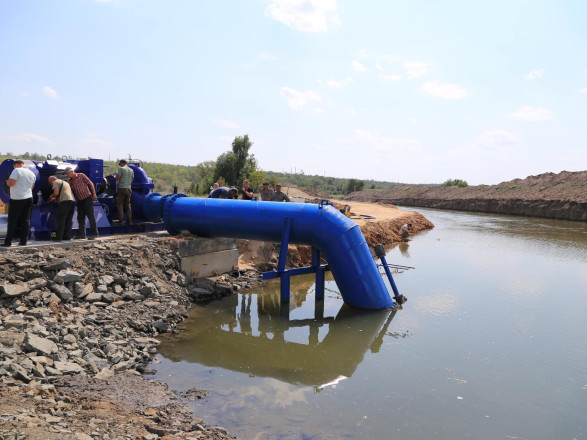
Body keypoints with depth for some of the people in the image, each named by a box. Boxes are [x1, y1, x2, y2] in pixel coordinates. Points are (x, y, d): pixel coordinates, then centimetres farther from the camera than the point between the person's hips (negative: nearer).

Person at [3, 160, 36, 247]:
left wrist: (7, 181, 3)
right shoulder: (32, 173, 12)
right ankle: (23, 241, 9)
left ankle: (8, 242, 2)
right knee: (26, 221, 7)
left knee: (12, 221, 0)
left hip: (17, 199, -6)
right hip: (29, 198, 6)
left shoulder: (17, 170, -10)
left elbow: (10, 183, -17)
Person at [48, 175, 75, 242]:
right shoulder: (65, 182, 32)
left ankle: (58, 237, -7)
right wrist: (54, 199, 35)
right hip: (73, 201, 8)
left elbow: (56, 193, -7)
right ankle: (67, 236, 13)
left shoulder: (55, 182, 6)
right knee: (68, 221, 12)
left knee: (60, 220, -5)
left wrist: (52, 196, 13)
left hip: (65, 202, -8)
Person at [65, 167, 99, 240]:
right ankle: (81, 234, 14)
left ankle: (94, 233, -5)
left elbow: (91, 183, -2)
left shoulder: (81, 176, -3)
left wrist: (94, 194, -8)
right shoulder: (70, 181, 12)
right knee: (80, 218, 8)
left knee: (91, 216, -7)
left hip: (87, 198, -7)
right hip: (80, 201, 7)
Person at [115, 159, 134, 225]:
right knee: (128, 205, 10)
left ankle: (121, 220, -6)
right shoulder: (131, 170, 12)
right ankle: (129, 220, 7)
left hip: (121, 188, -6)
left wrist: (117, 174, 8)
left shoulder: (121, 169, -8)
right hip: (128, 189, 6)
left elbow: (117, 179, -12)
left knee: (119, 204, 0)